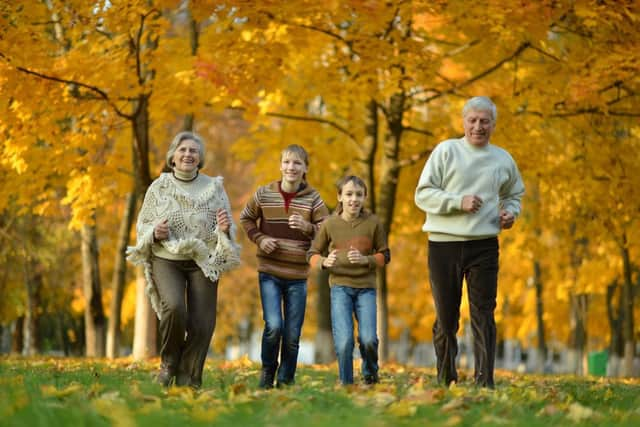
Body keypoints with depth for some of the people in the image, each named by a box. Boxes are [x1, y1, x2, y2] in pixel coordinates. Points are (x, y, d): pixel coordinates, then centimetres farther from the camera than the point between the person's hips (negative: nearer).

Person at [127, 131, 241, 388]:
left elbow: (230, 230, 9)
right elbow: (142, 225, 10)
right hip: (166, 260, -1)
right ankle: (169, 361, 0)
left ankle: (188, 381, 6)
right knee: (174, 307, -25)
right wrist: (154, 233, -12)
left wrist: (225, 229, -15)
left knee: (201, 325, -7)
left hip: (202, 262, 1)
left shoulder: (214, 188, 5)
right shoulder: (158, 187, 3)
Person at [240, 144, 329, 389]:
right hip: (269, 272, -1)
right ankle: (267, 370, 10)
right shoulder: (264, 194, 0)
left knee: (293, 334, 4)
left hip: (298, 276, 1)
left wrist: (307, 227, -20)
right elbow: (246, 218, 15)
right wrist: (259, 238, -2)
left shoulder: (313, 199, -1)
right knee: (274, 326, -16)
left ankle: (286, 380, 21)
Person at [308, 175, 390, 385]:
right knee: (344, 341, -13)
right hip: (340, 287, 0)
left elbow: (385, 255, 6)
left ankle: (370, 376, 18)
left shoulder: (373, 223, 0)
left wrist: (366, 260, -13)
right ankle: (346, 384, 7)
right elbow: (312, 254, 6)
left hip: (366, 287, 1)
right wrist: (324, 262, -16)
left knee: (368, 339, -12)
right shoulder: (330, 224, -1)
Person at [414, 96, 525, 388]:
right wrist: (459, 202, -18)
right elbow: (422, 195, -5)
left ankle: (484, 383, -4)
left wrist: (511, 211, 3)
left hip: (484, 245, 2)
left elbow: (514, 194, 26)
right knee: (446, 318, 7)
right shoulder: (446, 151, -1)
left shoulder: (503, 160, 10)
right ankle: (445, 381, 17)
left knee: (483, 316, -4)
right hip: (443, 244, -2)